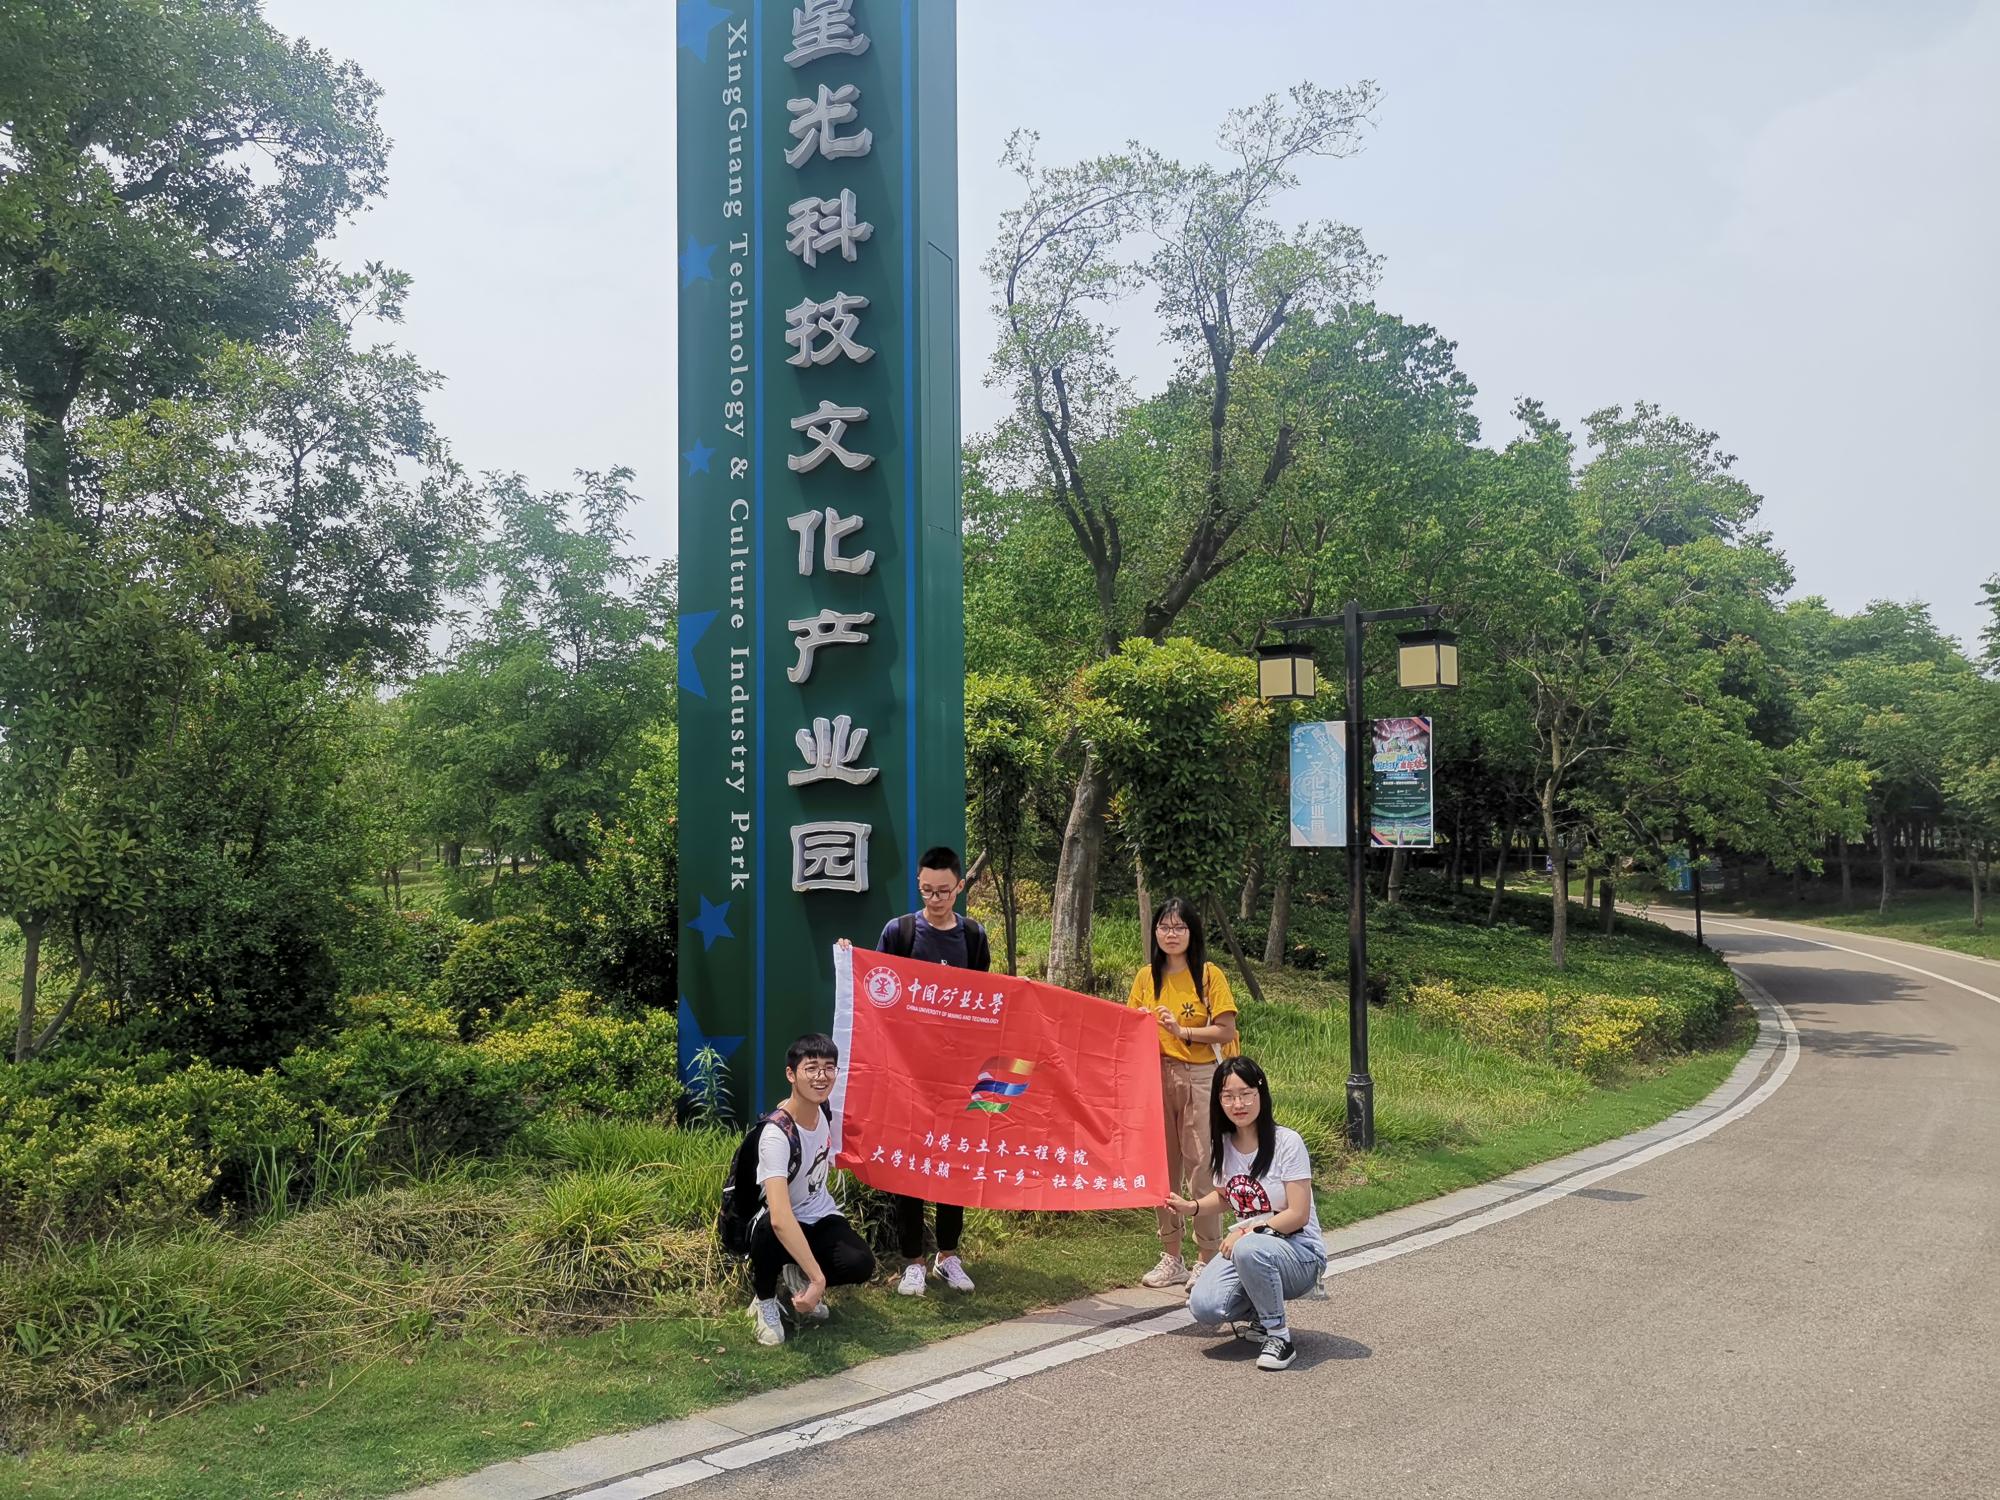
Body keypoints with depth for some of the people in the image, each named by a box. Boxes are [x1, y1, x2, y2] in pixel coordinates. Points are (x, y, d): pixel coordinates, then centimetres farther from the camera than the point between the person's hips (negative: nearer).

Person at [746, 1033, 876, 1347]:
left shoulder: (826, 1109, -9)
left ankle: (797, 1275, 11)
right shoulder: (776, 1134, -30)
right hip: (778, 1226, -5)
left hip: (821, 1218, 5)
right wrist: (817, 1277, -46)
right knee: (770, 1228, -39)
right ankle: (764, 1300, -6)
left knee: (861, 1264, -23)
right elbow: (780, 1218, -41)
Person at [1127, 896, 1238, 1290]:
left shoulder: (1209, 975, -4)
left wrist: (1182, 1031, -18)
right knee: (1163, 1167, 8)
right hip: (1156, 1076, 4)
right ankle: (1172, 1259, 18)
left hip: (1200, 1077, -4)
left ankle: (1207, 1260, 7)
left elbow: (1227, 1031, -8)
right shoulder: (1146, 978, 8)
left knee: (1201, 1166, -3)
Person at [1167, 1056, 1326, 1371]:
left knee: (1249, 1250, -40)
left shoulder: (1287, 1142, -14)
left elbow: (1298, 1215, -15)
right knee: (1204, 1307, -22)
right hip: (1243, 1243, 6)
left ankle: (1279, 1336, -16)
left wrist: (1247, 1232, -21)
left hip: (1299, 1250, -5)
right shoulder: (1223, 1144, 4)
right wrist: (1193, 1206, 2)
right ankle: (1263, 1315, 11)